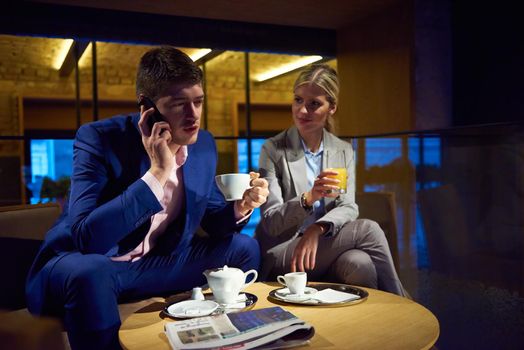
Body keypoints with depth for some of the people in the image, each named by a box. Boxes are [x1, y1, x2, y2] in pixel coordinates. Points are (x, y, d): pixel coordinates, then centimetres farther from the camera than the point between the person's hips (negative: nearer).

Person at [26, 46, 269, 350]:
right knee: (88, 272, -39)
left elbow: (212, 220, 8)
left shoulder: (204, 144, -4)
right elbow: (85, 237, -32)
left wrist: (240, 209, -16)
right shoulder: (99, 138, -21)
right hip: (83, 266, -5)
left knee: (244, 248, 2)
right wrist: (157, 173, -34)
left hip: (154, 263, 6)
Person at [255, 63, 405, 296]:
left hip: (324, 246, 4)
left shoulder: (344, 151, 9)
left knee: (360, 264, -31)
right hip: (280, 256, -3)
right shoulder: (273, 150, -4)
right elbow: (270, 223, -9)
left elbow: (348, 208, -3)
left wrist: (316, 229, -25)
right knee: (367, 229, -22)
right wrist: (308, 199, -29)